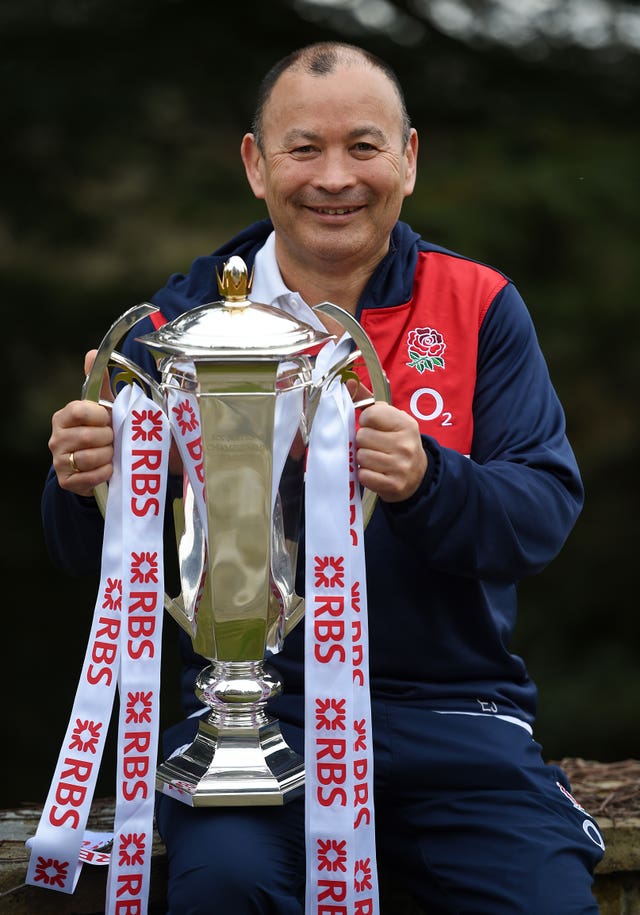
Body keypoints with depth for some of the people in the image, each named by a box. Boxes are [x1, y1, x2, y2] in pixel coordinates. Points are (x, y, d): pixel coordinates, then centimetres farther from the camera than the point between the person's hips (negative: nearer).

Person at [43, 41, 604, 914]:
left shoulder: (477, 305, 5)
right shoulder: (188, 316, 5)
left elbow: (548, 509, -6)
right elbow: (89, 553, 4)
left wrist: (427, 481, -28)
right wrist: (82, 482, -21)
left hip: (450, 702, 1)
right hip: (256, 696, -1)